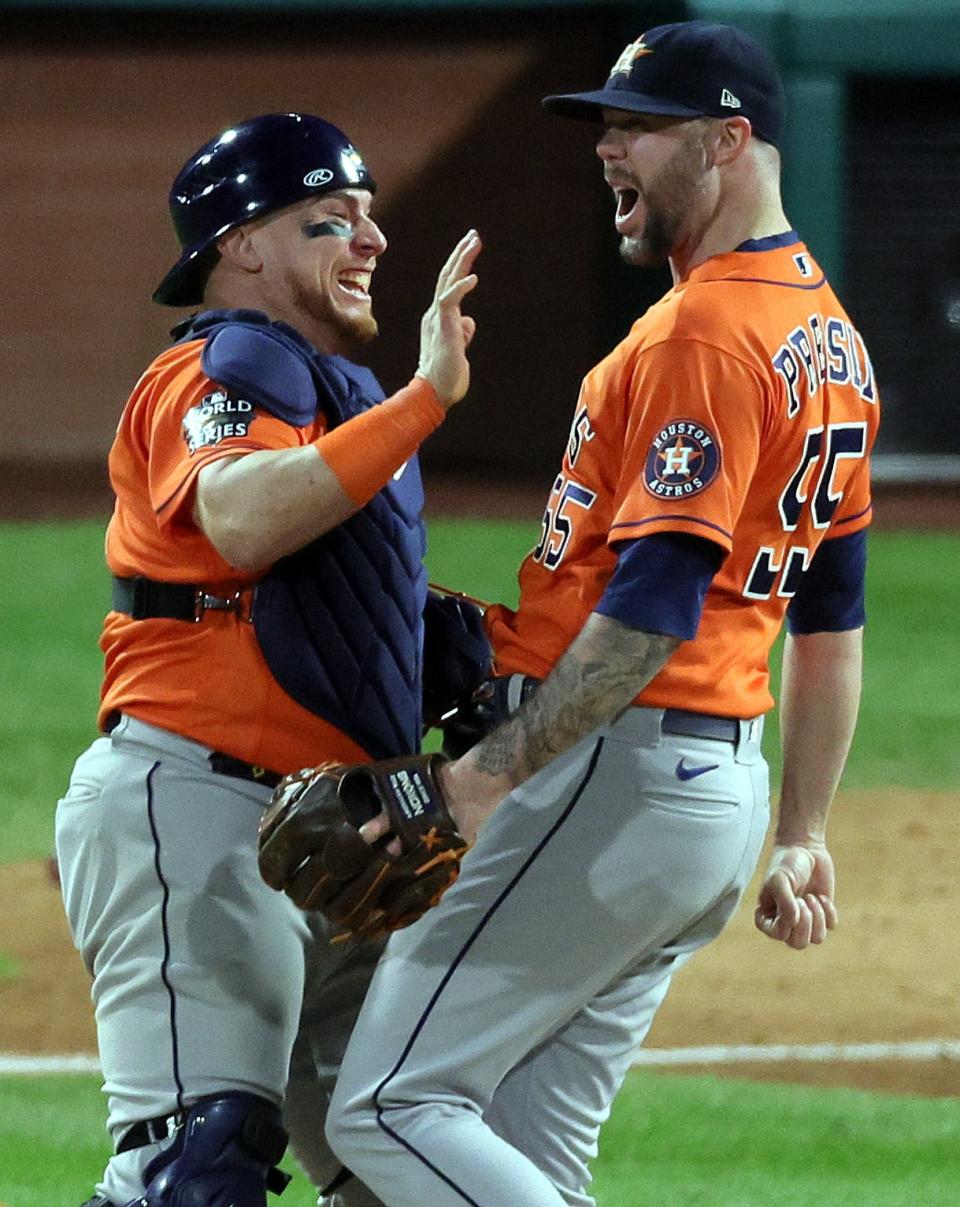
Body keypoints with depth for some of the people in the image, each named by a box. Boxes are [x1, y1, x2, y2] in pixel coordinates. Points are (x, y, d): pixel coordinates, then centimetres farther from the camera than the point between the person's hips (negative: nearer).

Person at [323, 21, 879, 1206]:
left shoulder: (704, 332, -15)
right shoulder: (828, 339, 17)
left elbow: (656, 604, -24)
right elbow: (830, 617, 21)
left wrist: (489, 775, -25)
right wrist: (800, 836, 24)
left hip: (612, 775, -10)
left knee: (394, 1109, -11)